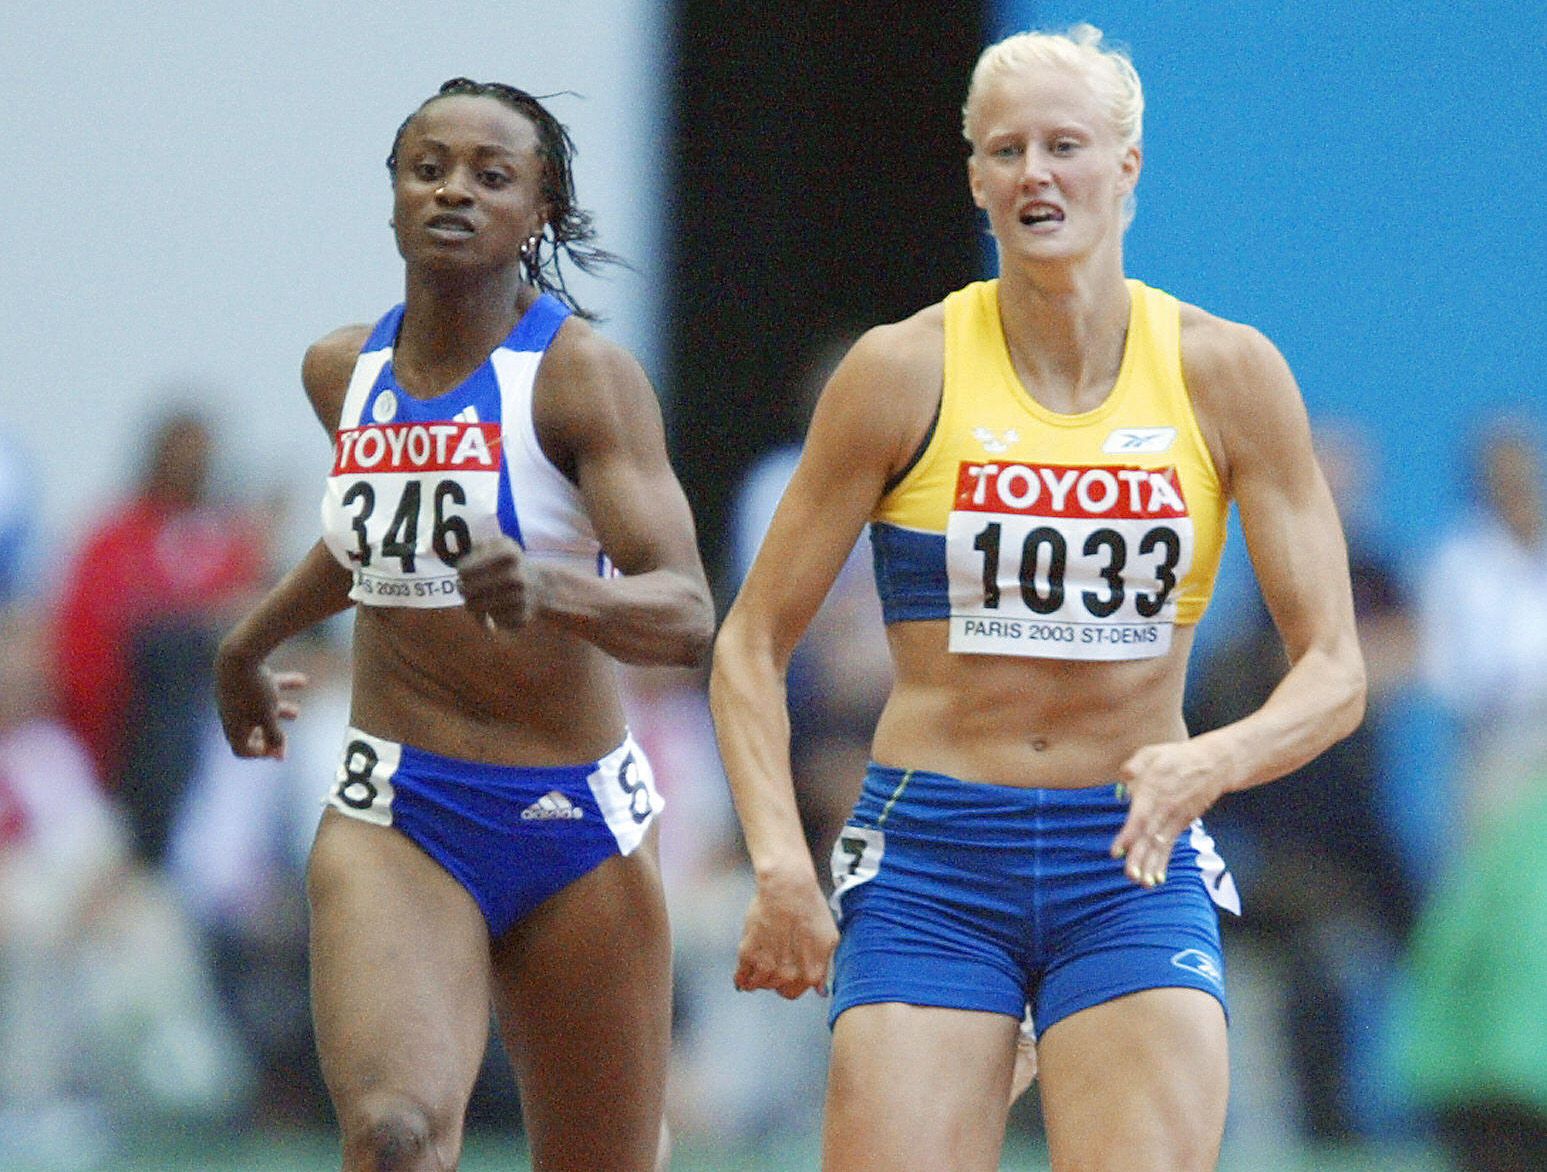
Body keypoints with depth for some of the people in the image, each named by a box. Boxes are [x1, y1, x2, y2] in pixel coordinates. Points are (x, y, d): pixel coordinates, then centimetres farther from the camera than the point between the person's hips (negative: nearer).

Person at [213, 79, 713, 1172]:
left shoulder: (583, 372, -10)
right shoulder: (344, 372, 6)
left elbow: (687, 616, -21)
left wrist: (549, 591, -40)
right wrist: (250, 644, 41)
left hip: (577, 825, -2)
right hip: (396, 817, 2)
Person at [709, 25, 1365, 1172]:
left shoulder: (1226, 373, -1)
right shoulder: (904, 374, -3)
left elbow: (1334, 671, -2)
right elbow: (751, 645, 2)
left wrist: (1208, 764, -22)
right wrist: (780, 860, -12)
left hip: (1135, 863, 1)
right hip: (928, 861, -1)